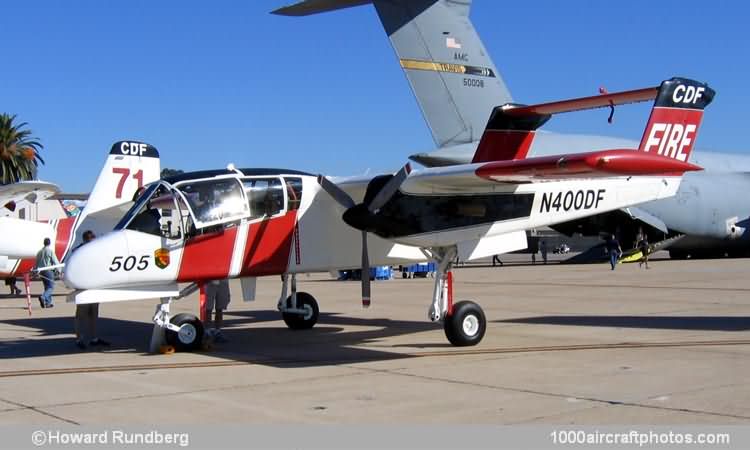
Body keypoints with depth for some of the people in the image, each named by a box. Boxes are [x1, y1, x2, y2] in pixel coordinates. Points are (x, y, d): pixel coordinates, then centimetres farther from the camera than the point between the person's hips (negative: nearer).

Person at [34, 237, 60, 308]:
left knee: (47, 287, 14)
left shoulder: (39, 252, 12)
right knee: (51, 287, -6)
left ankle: (48, 303, 12)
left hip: (41, 271, 7)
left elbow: (37, 263, 16)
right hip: (49, 270, -7)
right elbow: (55, 261, -8)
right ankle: (43, 297, -28)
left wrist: (37, 270, 24)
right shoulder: (50, 251, -8)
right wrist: (58, 269, 2)